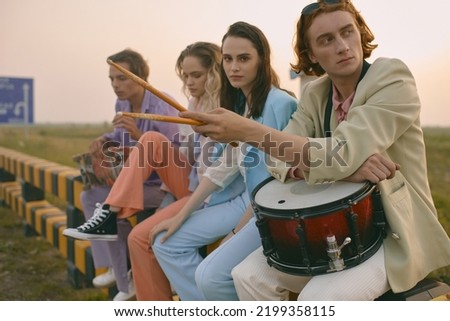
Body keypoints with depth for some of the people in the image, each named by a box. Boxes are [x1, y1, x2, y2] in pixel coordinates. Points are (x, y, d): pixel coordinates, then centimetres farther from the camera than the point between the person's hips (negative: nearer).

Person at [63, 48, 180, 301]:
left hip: (163, 183, -10)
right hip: (136, 179, 10)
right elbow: (121, 137, 19)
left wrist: (139, 135, -37)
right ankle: (114, 267, 17)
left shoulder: (163, 107, -21)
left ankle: (129, 282, -5)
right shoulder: (122, 104, 4)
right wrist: (105, 140, -4)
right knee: (90, 195, 13)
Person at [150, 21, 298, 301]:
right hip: (248, 199, 9)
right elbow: (225, 167, 7)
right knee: (167, 243, 4)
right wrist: (180, 216, 5)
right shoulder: (238, 104, 7)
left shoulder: (281, 103, -19)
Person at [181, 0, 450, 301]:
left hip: (395, 231, -5)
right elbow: (280, 161, -8)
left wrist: (247, 130, -34)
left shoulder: (393, 76, -16)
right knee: (249, 276, -5)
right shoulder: (315, 93, 3)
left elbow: (342, 154, -30)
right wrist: (347, 168, -28)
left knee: (319, 298, -27)